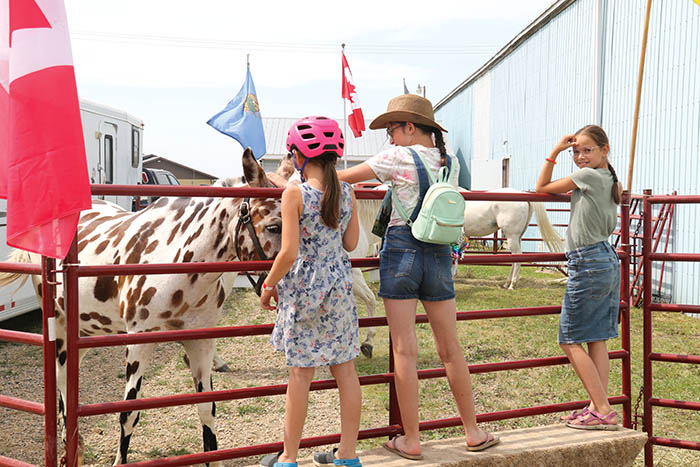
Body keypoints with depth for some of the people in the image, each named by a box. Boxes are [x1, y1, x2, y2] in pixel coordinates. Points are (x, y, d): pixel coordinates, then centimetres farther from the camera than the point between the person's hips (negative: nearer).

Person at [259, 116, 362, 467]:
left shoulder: (294, 194, -13)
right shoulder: (347, 192, 1)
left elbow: (288, 253, -16)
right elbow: (351, 243, 7)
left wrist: (267, 286, -2)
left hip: (303, 289, -4)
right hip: (339, 288, 5)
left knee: (300, 373, 5)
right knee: (345, 370, 11)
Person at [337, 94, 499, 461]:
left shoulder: (398, 157, -5)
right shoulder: (451, 162, 10)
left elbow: (344, 177, -1)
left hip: (401, 251, -5)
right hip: (440, 255, 5)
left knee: (405, 350, 1)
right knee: (450, 348, 13)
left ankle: (410, 440, 8)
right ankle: (473, 433, 22)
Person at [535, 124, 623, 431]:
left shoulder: (589, 176, -10)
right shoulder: (611, 182, 15)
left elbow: (542, 187, -3)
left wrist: (555, 152, -1)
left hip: (588, 263, -9)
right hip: (608, 261, 9)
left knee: (570, 340, -5)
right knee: (596, 339, 10)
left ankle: (602, 411, -6)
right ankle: (599, 408, 13)